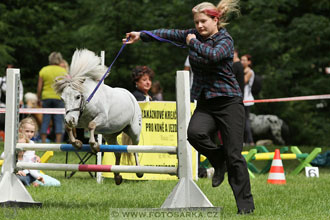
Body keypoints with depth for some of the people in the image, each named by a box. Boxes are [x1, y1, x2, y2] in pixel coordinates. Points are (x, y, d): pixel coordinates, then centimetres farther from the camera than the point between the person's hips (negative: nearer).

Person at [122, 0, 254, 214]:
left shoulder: (225, 40, -9)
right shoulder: (194, 35, 10)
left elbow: (213, 55, -30)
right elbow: (169, 34, 17)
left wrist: (193, 42, -16)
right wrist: (141, 35, 13)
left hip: (229, 102, -5)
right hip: (205, 102, 5)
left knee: (234, 155, -7)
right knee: (195, 132, -27)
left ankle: (245, 203, 4)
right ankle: (218, 161, 5)